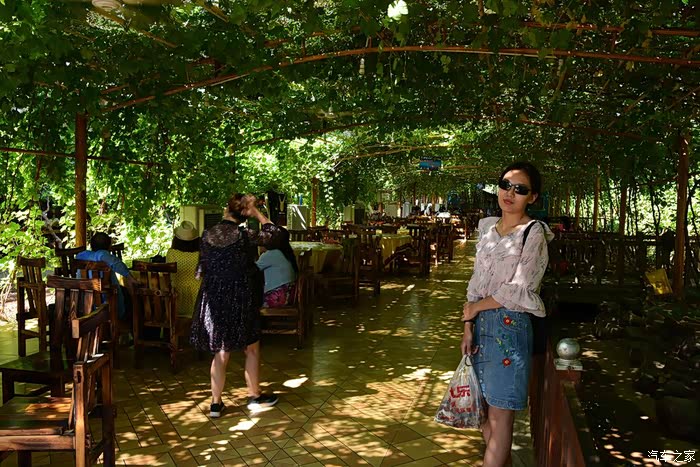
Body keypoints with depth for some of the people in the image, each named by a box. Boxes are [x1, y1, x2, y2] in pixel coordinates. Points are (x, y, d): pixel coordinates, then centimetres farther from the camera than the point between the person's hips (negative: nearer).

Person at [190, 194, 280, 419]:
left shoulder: (208, 234, -1)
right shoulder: (244, 235, -14)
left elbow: (201, 269, 6)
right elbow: (272, 233, -1)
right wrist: (257, 213, 0)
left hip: (213, 299, 4)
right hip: (239, 298, -4)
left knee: (221, 352, 14)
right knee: (252, 349, 14)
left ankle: (216, 403, 19)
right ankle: (254, 396, 26)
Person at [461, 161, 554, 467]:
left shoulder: (534, 233, -8)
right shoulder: (488, 227, 11)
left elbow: (518, 291, -15)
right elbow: (476, 283, 11)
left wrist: (474, 307, -6)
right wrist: (469, 327, 5)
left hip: (509, 326, -6)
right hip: (482, 324, 6)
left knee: (500, 415, 2)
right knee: (485, 410, 13)